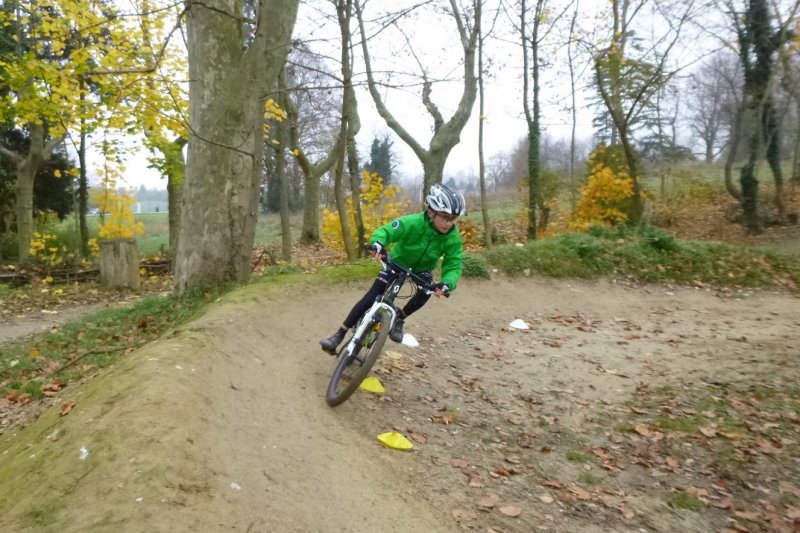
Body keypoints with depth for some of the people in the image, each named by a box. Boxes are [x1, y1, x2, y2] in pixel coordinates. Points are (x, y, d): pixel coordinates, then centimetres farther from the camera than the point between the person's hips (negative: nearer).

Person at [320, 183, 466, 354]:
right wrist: (377, 243, -57)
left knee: (426, 292, -29)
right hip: (398, 261, -2)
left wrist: (446, 283, -45)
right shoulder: (412, 223, -33)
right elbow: (385, 231, -34)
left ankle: (399, 319, 1)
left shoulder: (453, 238, -26)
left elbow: (454, 266, -24)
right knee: (371, 296, -12)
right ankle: (339, 335, -4)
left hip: (422, 267, 2)